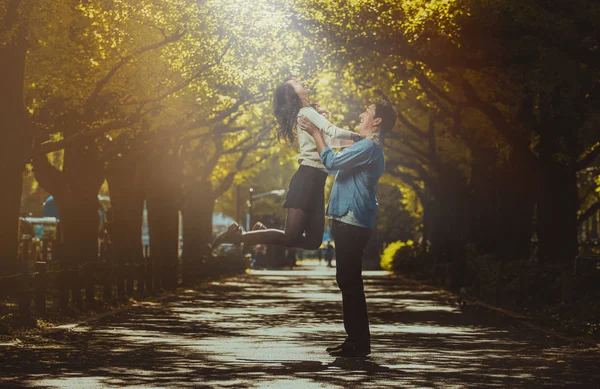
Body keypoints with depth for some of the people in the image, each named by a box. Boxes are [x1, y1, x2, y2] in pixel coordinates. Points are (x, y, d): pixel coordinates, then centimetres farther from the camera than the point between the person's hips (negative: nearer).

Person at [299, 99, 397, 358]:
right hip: (348, 222, 11)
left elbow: (331, 161, -15)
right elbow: (337, 162, 34)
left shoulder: (369, 147, -13)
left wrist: (315, 133, -4)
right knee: (347, 281, 12)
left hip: (352, 223, -11)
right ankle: (356, 339, 16)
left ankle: (359, 343, -8)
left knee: (349, 281, -10)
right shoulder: (367, 147, 21)